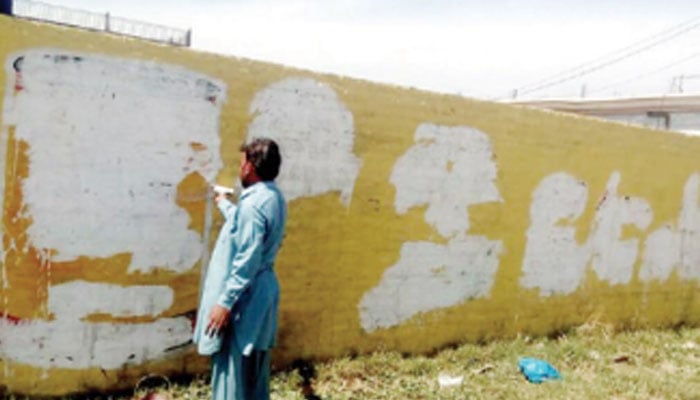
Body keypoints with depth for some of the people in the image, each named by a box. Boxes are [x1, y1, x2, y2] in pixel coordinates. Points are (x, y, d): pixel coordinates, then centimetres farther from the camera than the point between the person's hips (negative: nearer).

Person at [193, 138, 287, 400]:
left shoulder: (253, 203, -22)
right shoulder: (273, 197, 9)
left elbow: (246, 261, -25)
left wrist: (225, 302, -22)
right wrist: (223, 204, 45)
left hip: (244, 299, -10)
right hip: (261, 293, 10)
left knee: (231, 368, 0)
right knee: (253, 370, 18)